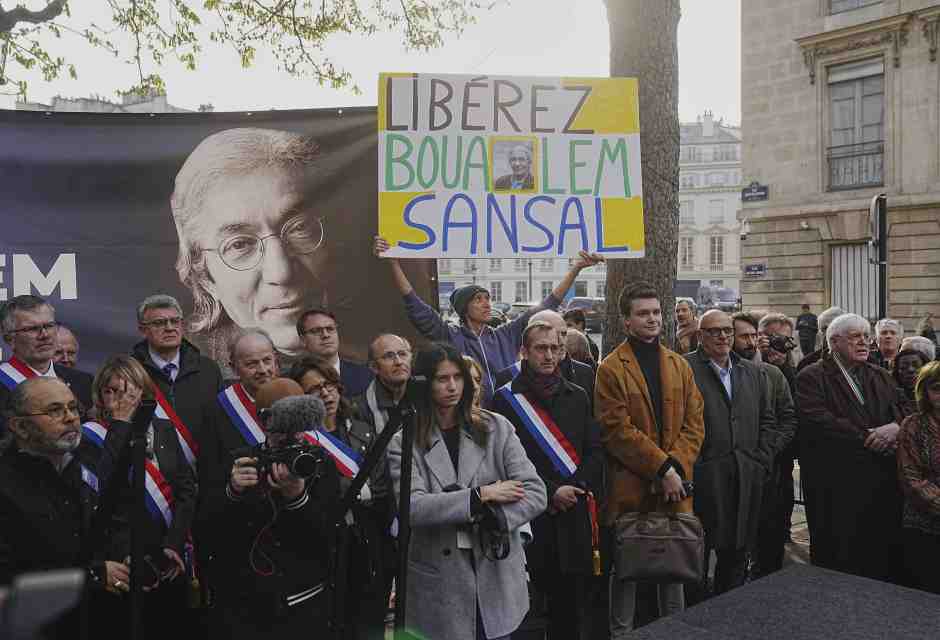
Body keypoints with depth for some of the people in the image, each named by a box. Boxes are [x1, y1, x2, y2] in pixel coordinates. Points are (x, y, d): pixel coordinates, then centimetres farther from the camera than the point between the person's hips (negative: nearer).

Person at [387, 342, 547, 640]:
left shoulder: (496, 428, 2)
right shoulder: (404, 444, -2)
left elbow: (535, 493, -3)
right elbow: (411, 508, -16)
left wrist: (489, 516, -18)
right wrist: (481, 495, -17)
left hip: (499, 582, 1)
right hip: (440, 590, -1)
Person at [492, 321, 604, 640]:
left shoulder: (577, 396, 12)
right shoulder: (506, 399, -2)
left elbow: (595, 450, 8)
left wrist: (574, 489, -6)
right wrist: (551, 492, -11)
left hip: (576, 510, 3)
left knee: (576, 596, 7)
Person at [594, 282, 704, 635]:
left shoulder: (679, 365, 9)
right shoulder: (611, 369, -7)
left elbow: (694, 424, 4)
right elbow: (617, 430, -14)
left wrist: (676, 467, -10)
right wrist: (662, 467, -16)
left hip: (674, 486, 5)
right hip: (630, 486, -4)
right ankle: (621, 632, 23)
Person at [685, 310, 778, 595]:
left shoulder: (754, 373, 15)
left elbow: (768, 422, 17)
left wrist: (761, 462, 6)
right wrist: (693, 468, -11)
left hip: (747, 482, 5)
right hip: (703, 482, -5)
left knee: (737, 557, 13)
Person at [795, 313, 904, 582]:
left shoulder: (882, 377, 19)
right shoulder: (811, 377, -3)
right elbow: (818, 422, -16)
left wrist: (895, 427, -11)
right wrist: (869, 439, -13)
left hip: (883, 484, 5)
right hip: (836, 487, -5)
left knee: (884, 561, 8)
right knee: (838, 560, 2)